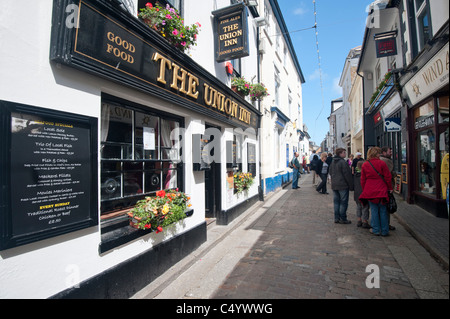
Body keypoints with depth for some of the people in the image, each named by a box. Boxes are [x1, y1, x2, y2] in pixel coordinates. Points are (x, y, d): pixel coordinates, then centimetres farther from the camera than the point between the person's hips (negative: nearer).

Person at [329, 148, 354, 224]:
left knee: (336, 202, 12)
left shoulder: (332, 162, 10)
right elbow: (347, 175, -14)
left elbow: (330, 173, 18)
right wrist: (351, 185, -8)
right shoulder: (343, 162, -15)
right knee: (343, 202, 1)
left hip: (334, 185, 8)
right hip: (343, 186, -8)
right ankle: (343, 219, 7)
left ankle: (336, 218, 16)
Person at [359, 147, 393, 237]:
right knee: (383, 211, 8)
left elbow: (363, 180, 6)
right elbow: (387, 177, -3)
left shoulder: (365, 165, 1)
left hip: (370, 191, 2)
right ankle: (384, 231, 15)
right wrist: (390, 188, 10)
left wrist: (364, 190, 16)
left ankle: (376, 230, 13)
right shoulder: (382, 163, -7)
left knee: (374, 211, 8)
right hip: (381, 191, -1)